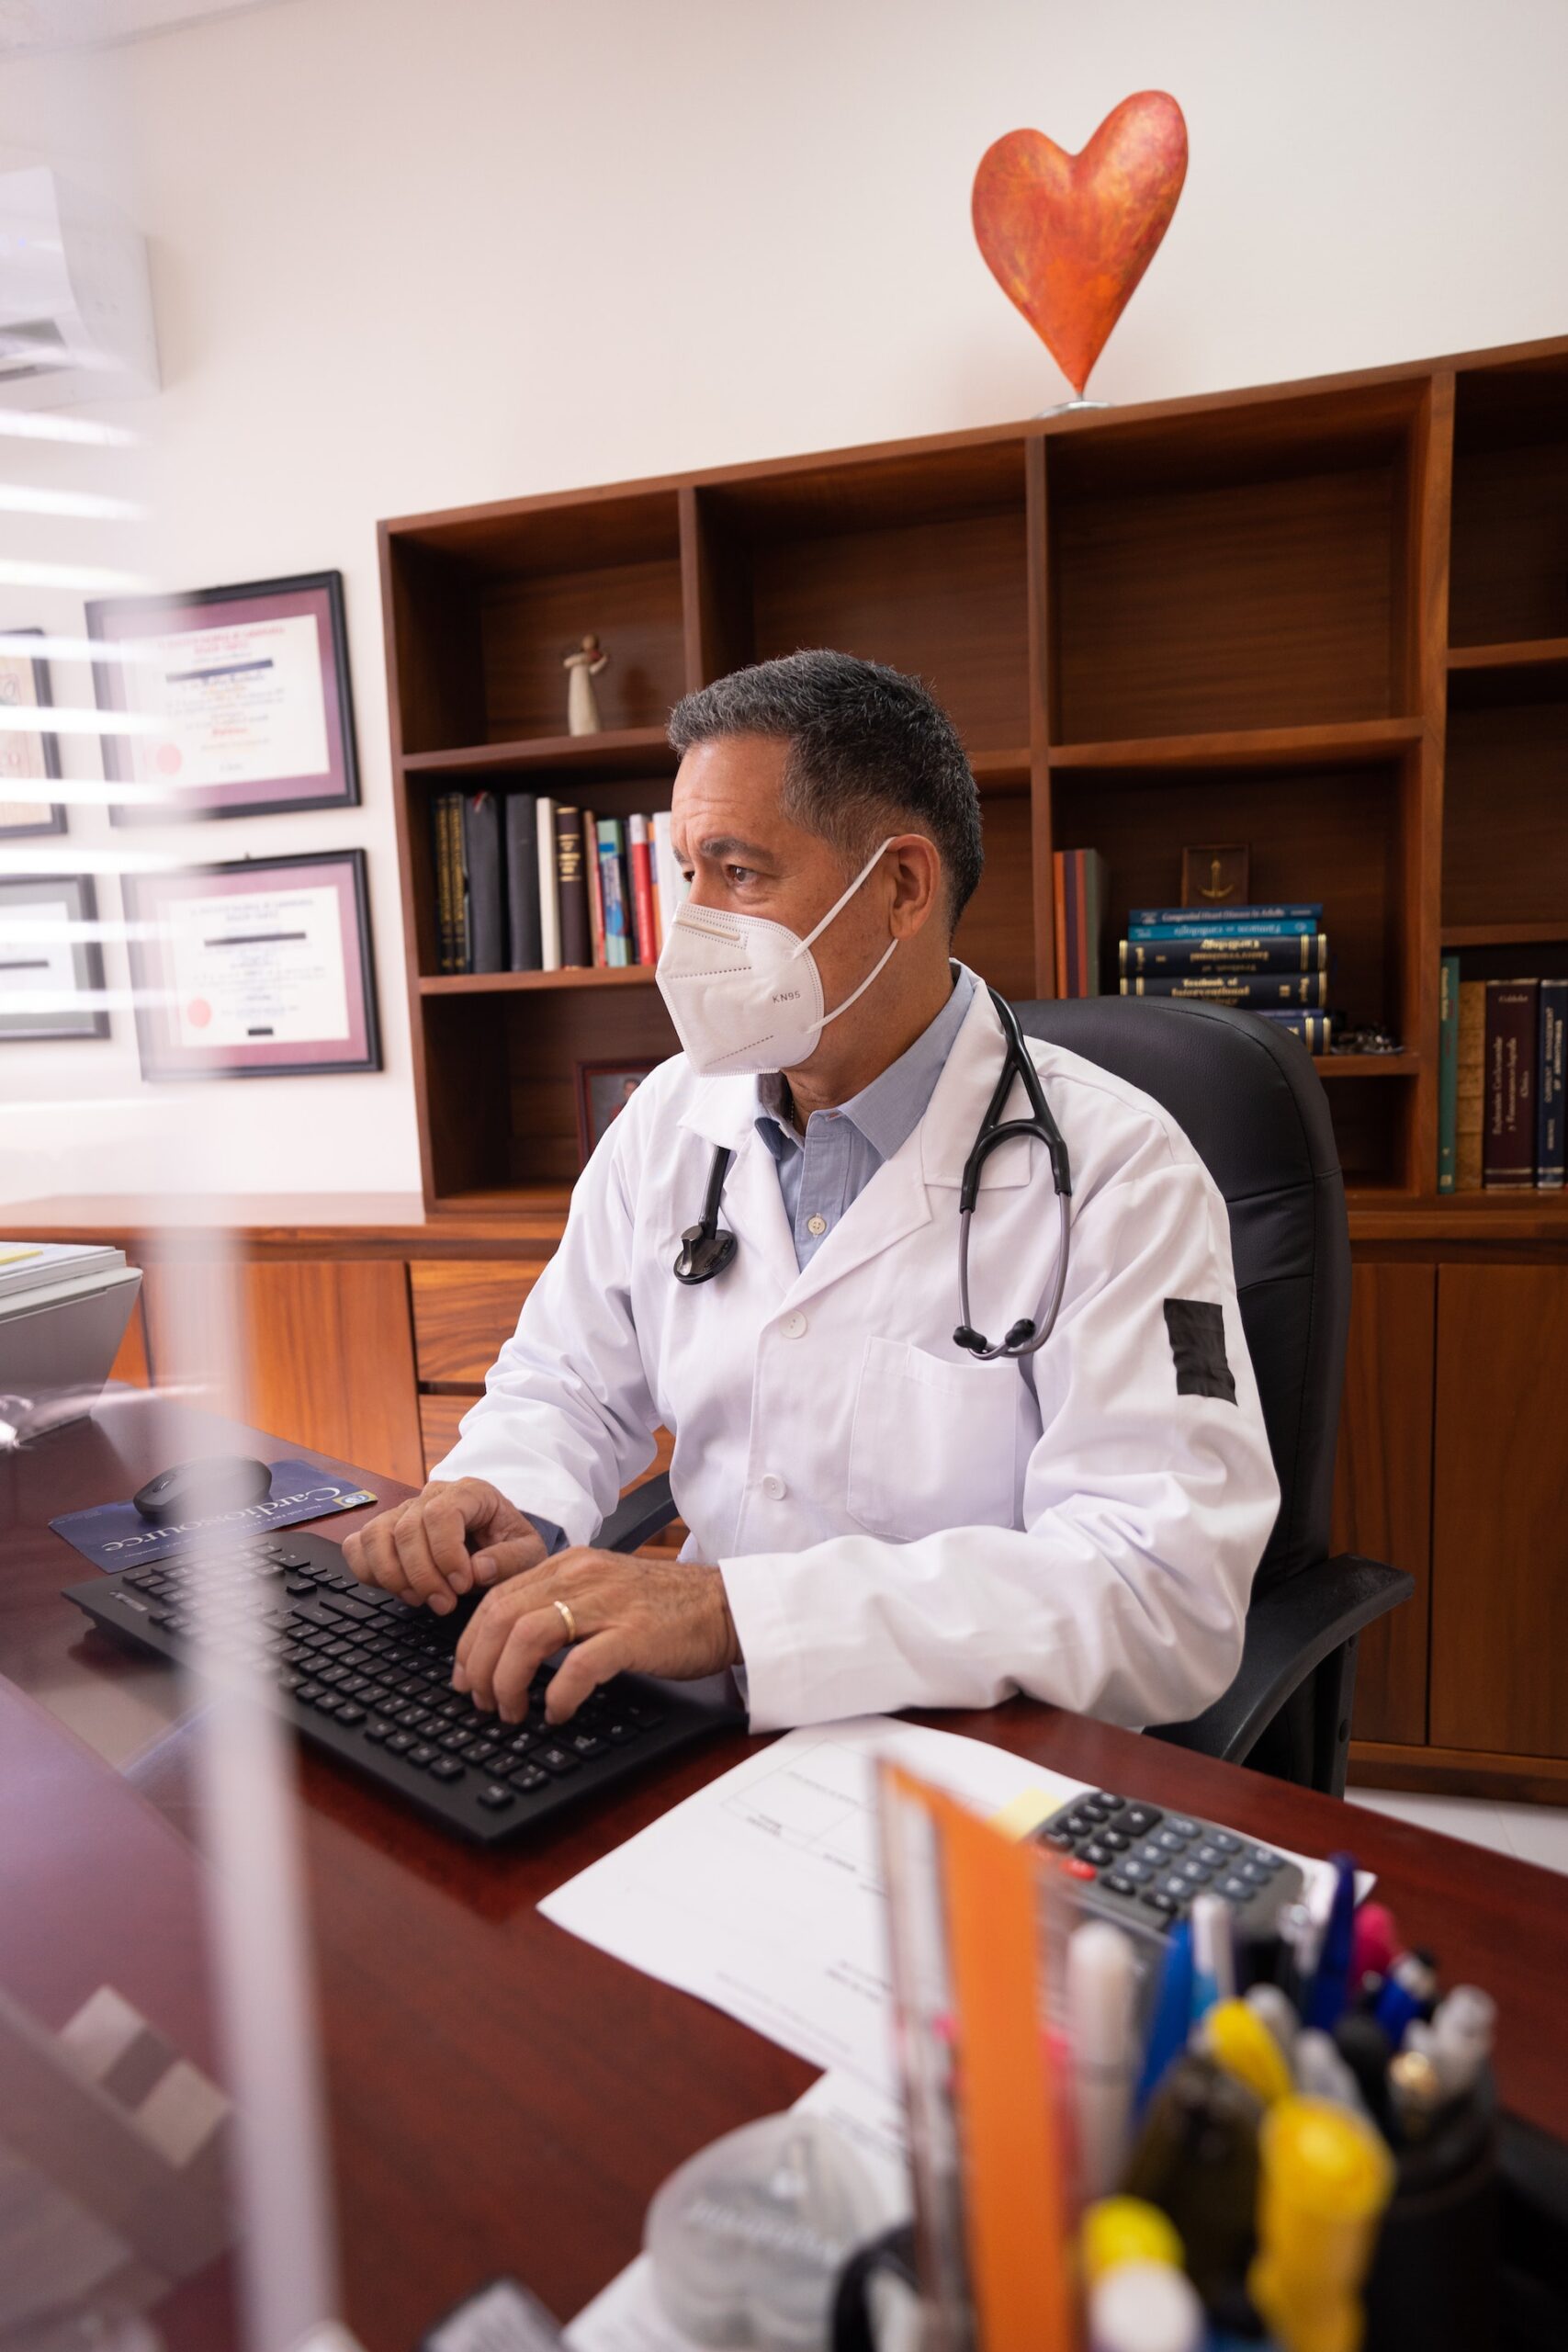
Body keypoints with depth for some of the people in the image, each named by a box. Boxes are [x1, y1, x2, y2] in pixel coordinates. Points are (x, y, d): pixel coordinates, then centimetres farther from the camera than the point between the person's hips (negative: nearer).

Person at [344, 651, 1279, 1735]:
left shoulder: (1113, 1172, -16)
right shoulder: (673, 1116, 3)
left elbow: (1169, 1600, -25)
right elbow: (566, 1386, 12)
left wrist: (736, 1608, -34)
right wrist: (503, 1504, -12)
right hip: (712, 1733, 5)